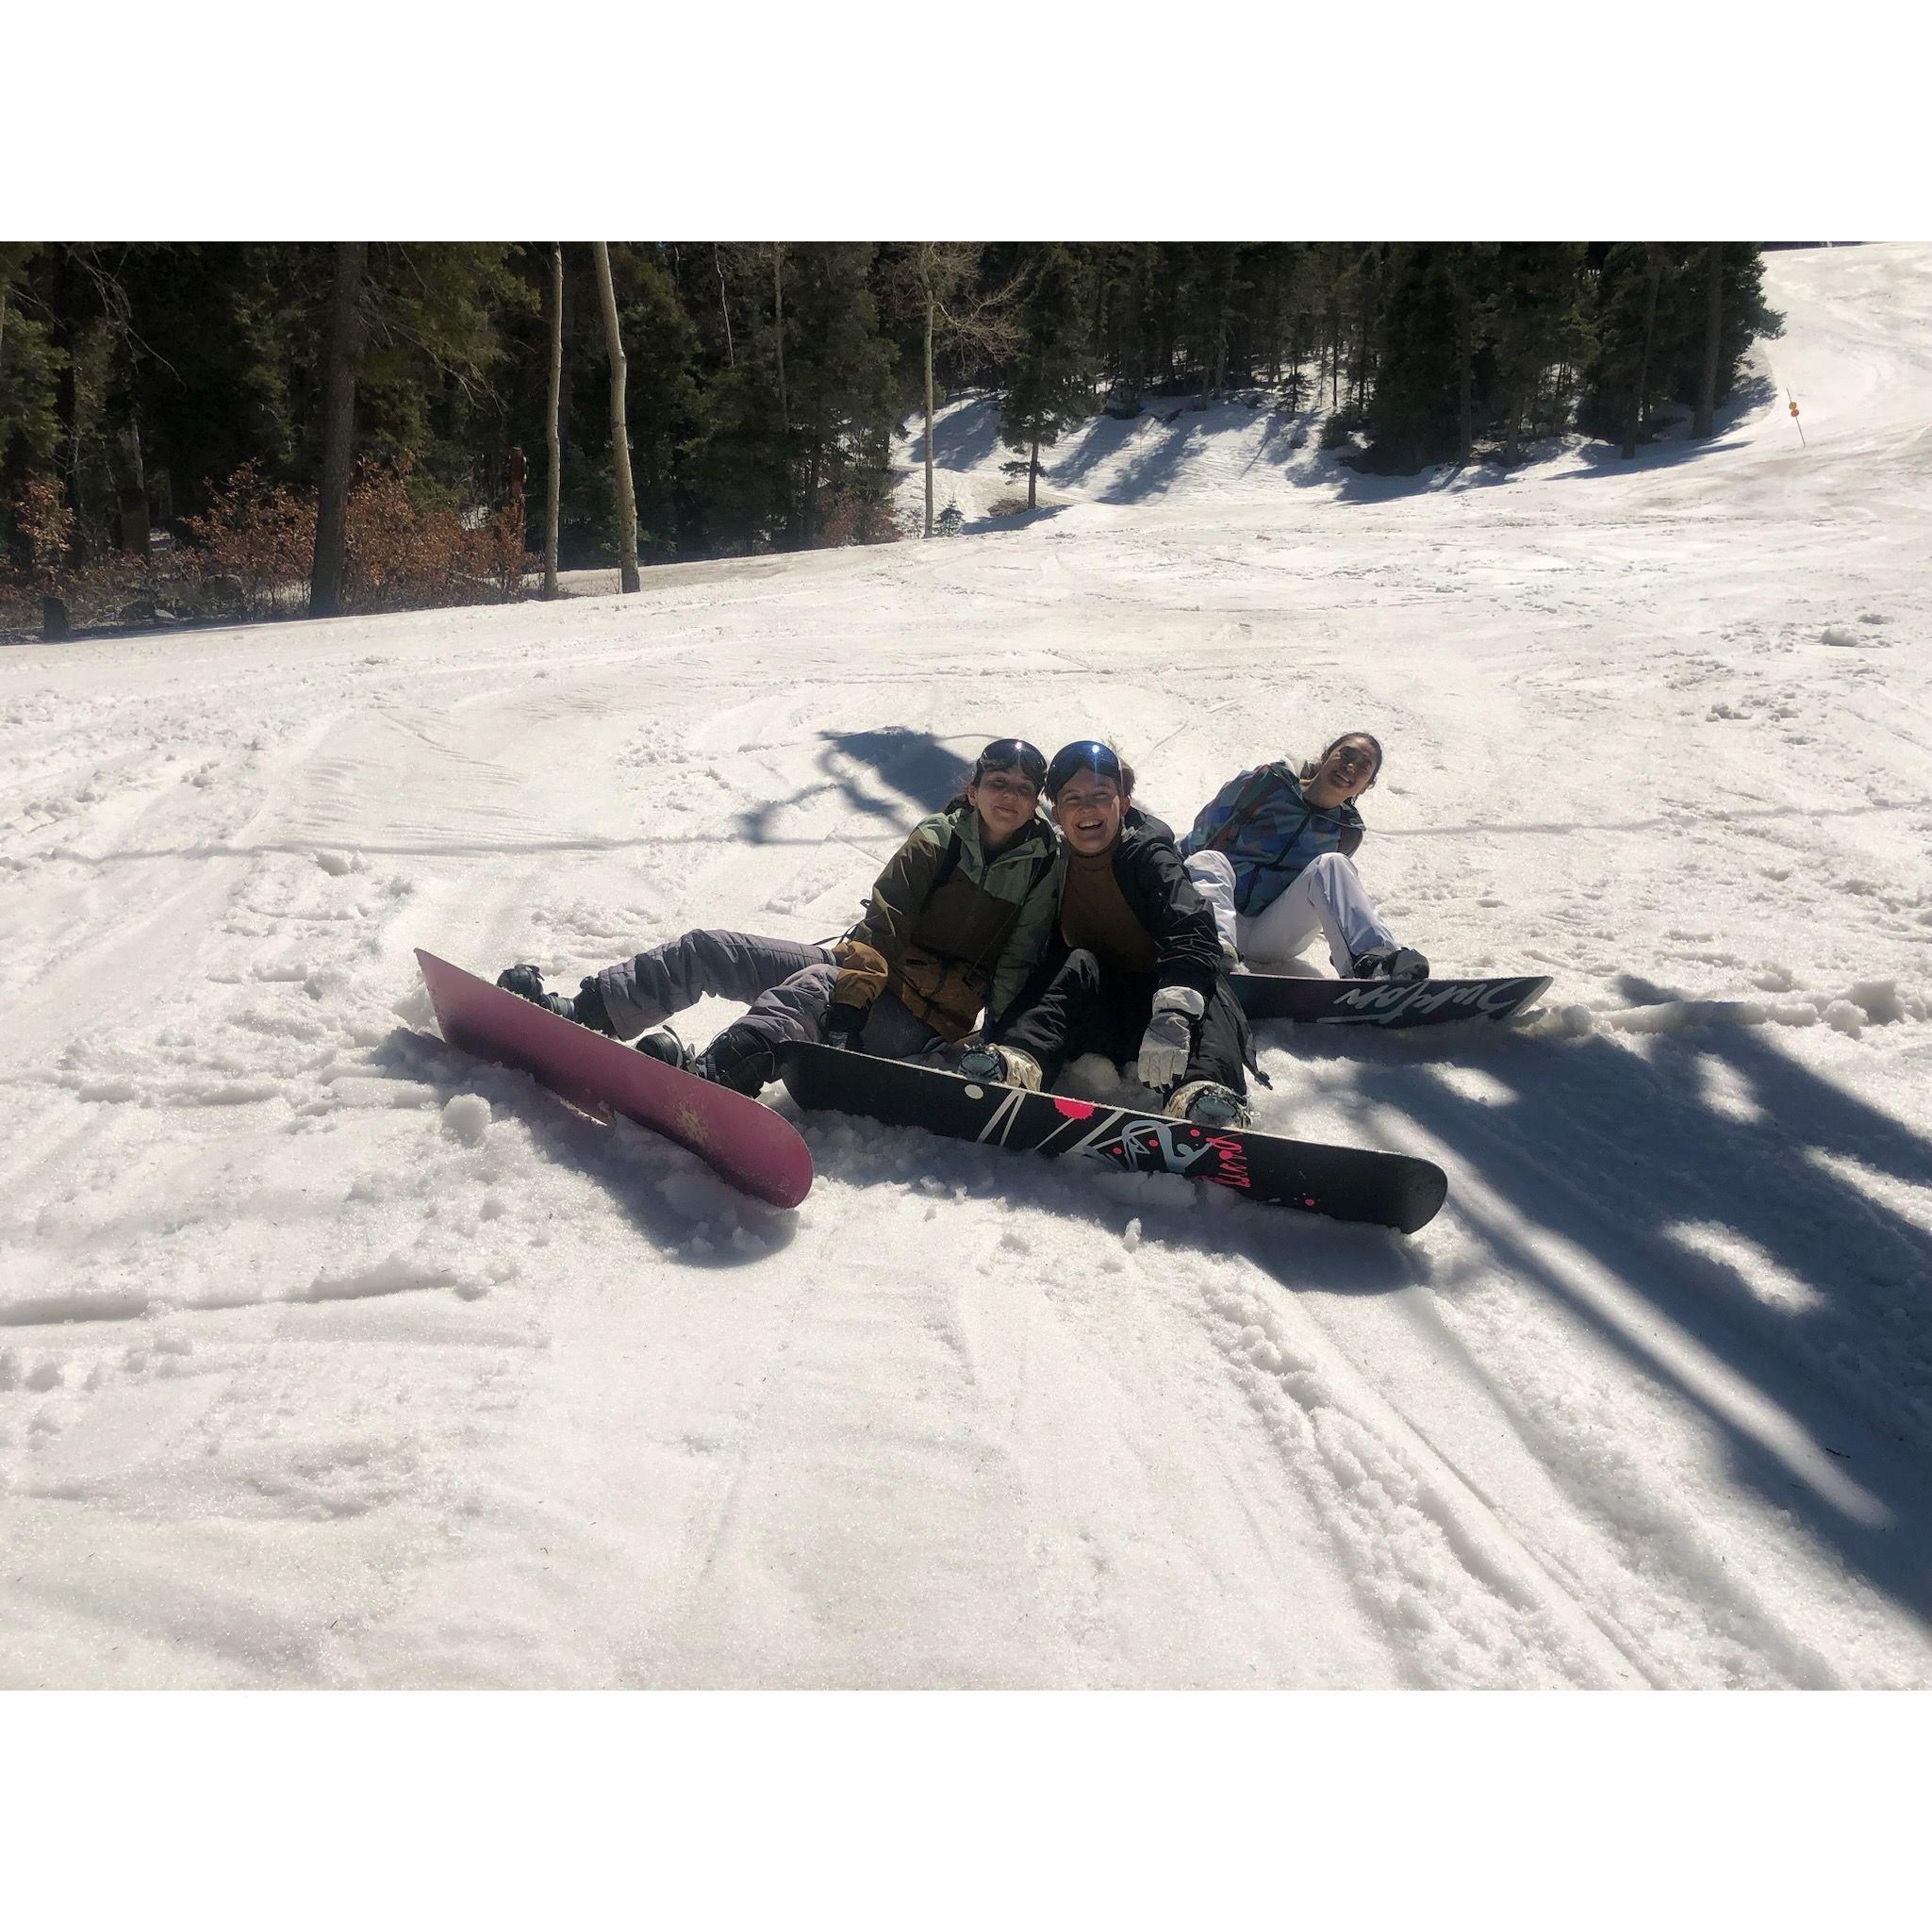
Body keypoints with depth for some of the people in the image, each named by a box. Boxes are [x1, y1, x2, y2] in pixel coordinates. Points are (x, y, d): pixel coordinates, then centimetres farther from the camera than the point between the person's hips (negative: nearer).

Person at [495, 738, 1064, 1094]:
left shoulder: (1046, 870, 0)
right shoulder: (938, 838, 4)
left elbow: (1016, 971, -3)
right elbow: (881, 922, -5)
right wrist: (855, 987, -21)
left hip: (919, 1027, -4)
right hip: (866, 974, 4)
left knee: (814, 986, -37)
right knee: (703, 948, -7)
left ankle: (709, 1075, -60)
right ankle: (575, 1014, -7)